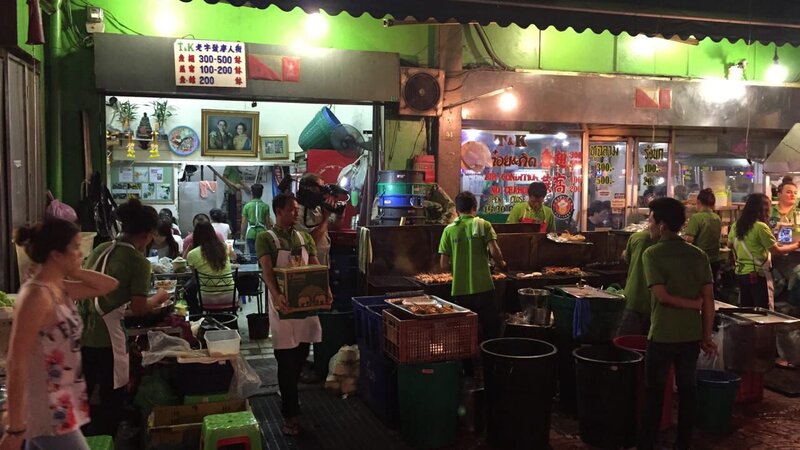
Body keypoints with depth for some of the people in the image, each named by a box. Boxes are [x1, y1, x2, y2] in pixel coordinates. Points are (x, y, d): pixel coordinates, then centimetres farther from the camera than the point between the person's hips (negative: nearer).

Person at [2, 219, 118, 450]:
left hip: (59, 408, 9)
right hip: (49, 414, -9)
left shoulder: (59, 288, 5)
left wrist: (73, 272, 0)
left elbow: (109, 285, 15)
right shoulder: (36, 296, -21)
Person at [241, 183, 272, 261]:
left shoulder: (247, 206, 0)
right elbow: (268, 222, 2)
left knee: (252, 255, 5)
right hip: (262, 233, 0)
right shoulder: (265, 206, -1)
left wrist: (243, 234, 12)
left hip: (251, 234, 1)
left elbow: (243, 223, 1)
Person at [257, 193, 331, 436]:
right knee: (287, 360, -1)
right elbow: (266, 270, -19)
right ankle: (290, 414, 8)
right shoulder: (265, 238, -7)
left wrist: (325, 289, -16)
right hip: (284, 304, -5)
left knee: (300, 357, 15)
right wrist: (276, 295, -37)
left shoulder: (305, 238, 10)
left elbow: (316, 267, 3)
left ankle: (288, 396, 39)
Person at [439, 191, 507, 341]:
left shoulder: (449, 230, 2)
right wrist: (501, 264, 9)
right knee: (491, 329, 11)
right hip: (483, 288, -2)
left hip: (459, 290, 2)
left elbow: (444, 265, 0)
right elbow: (494, 252, -12)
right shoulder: (483, 225, -3)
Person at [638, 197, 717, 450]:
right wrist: (707, 336, 5)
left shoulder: (652, 253, -10)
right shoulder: (698, 254, 2)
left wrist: (694, 303, -5)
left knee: (654, 390, 8)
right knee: (687, 388, 14)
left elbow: (662, 296, -19)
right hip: (692, 334, 4)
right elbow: (708, 300, 0)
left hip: (663, 335, -4)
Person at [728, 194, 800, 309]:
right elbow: (776, 251, -10)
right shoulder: (761, 227, -16)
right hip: (758, 274, -7)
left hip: (740, 273, 7)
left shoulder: (736, 225, 4)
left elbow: (730, 245, 21)